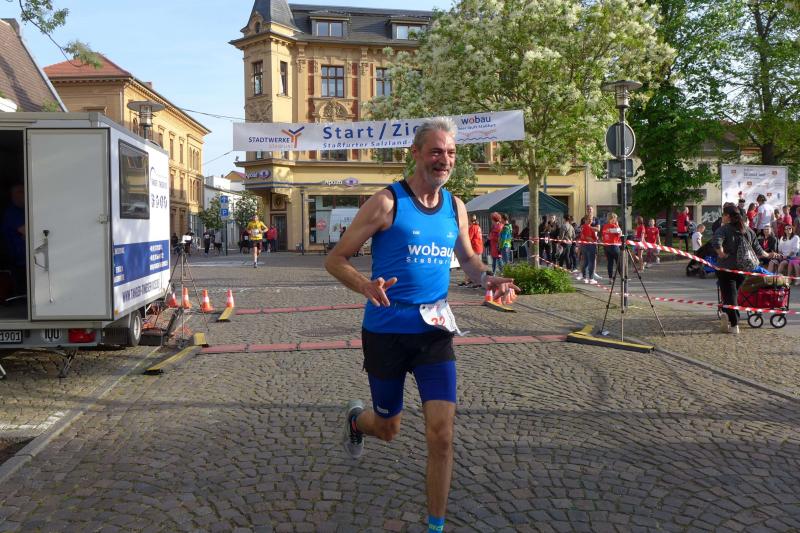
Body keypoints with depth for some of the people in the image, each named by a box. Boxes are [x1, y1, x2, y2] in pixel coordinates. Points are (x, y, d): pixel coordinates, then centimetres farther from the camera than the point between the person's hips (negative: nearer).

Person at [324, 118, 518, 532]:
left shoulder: (455, 207, 4)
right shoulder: (387, 202, -11)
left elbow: (467, 256, 21)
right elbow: (335, 259, -10)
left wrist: (486, 279, -1)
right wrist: (365, 286, -31)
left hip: (435, 332, 3)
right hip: (386, 333, -3)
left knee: (441, 434, -7)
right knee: (388, 429, 15)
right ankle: (355, 418, 52)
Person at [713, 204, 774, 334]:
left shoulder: (723, 229, -7)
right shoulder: (748, 230, 10)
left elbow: (716, 243, -28)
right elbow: (757, 249, 14)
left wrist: (722, 254, -14)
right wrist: (767, 255, 31)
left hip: (726, 267, -5)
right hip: (743, 268, 5)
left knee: (729, 295, -1)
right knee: (735, 293, 15)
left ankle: (734, 325, -4)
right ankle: (728, 315, -4)